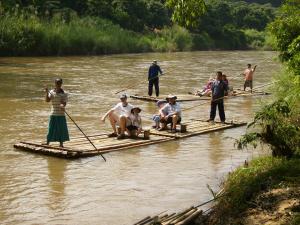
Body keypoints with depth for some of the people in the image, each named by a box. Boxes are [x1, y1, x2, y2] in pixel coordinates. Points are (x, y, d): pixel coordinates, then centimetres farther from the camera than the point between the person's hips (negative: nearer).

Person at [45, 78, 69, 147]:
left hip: (61, 114, 0)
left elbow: (64, 103, -10)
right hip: (53, 114, 0)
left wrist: (62, 106, -33)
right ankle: (47, 143, 7)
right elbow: (47, 100, -8)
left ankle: (61, 143, 14)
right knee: (51, 129, 1)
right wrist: (47, 92, -22)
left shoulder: (64, 93, 0)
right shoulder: (51, 92, 3)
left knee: (62, 128, 3)